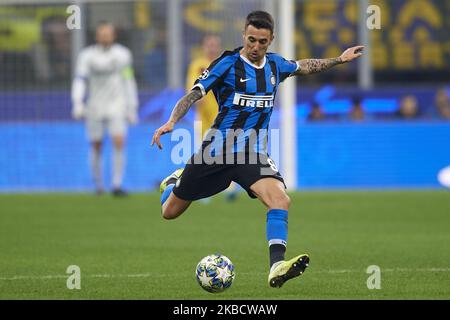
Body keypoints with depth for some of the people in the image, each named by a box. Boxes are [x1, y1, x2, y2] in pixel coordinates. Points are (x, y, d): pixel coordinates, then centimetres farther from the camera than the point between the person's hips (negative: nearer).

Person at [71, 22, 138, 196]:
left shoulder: (122, 55, 5)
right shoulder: (87, 56, 0)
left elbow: (128, 82, 11)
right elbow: (79, 81, -4)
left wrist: (132, 108, 11)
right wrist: (77, 103, -18)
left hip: (117, 107, 0)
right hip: (95, 107, 0)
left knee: (119, 142, -16)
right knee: (96, 146, 5)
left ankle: (117, 185, -15)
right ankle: (98, 185, 23)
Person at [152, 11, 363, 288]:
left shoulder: (274, 64, 7)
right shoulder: (228, 63, -9)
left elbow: (304, 66, 29)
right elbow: (194, 95, -14)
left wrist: (340, 59, 29)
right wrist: (171, 122, -29)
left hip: (253, 152, 3)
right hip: (217, 149, -3)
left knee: (280, 199, -28)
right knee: (170, 212, 9)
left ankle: (277, 267, -35)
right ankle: (174, 182, 47)